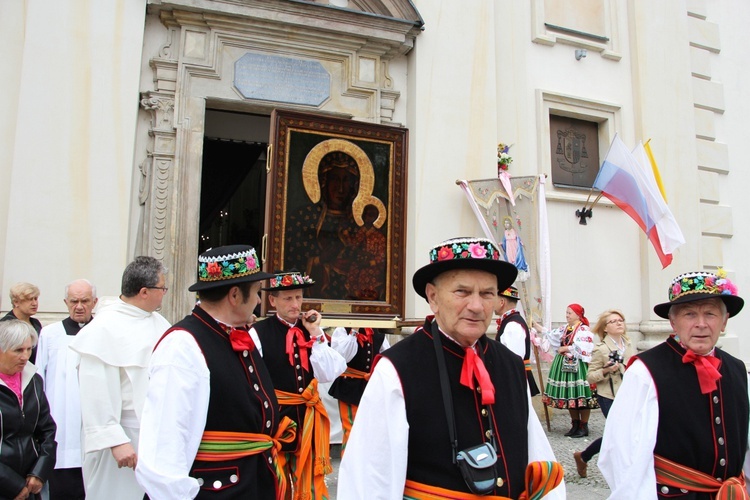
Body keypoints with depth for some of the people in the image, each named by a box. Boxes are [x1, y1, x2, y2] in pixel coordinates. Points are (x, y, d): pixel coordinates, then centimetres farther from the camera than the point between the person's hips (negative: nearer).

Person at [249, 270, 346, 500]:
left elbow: (327, 374, -6)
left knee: (307, 479, 19)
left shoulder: (311, 330, 2)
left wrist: (315, 335, -13)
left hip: (307, 417, 4)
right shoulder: (259, 333, -12)